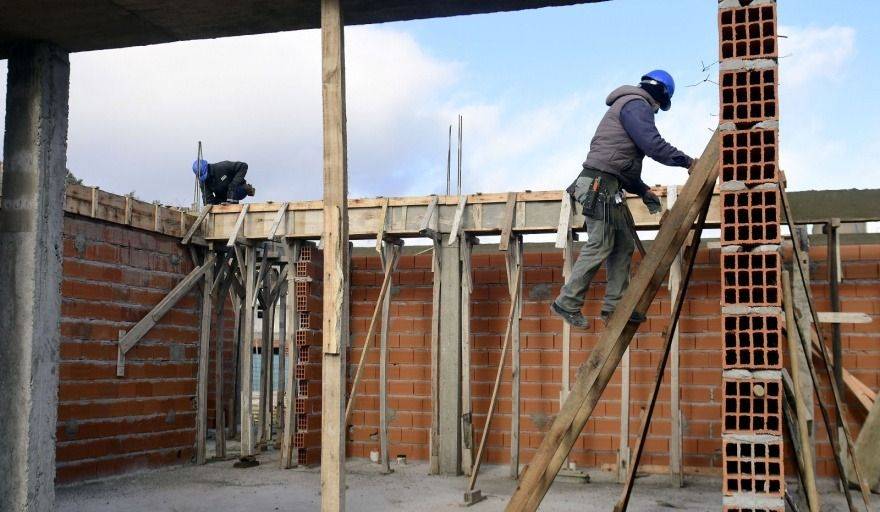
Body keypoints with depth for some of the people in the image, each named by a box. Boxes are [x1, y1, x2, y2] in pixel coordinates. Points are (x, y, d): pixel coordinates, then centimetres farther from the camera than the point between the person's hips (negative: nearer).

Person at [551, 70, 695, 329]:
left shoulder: (628, 106, 27)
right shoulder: (636, 105, -5)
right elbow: (653, 144, -17)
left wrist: (643, 191, 22)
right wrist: (687, 161, -7)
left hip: (608, 187, 11)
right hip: (599, 183, -11)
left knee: (624, 245, 9)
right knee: (599, 246, -10)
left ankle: (614, 306, 9)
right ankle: (568, 303, -5)